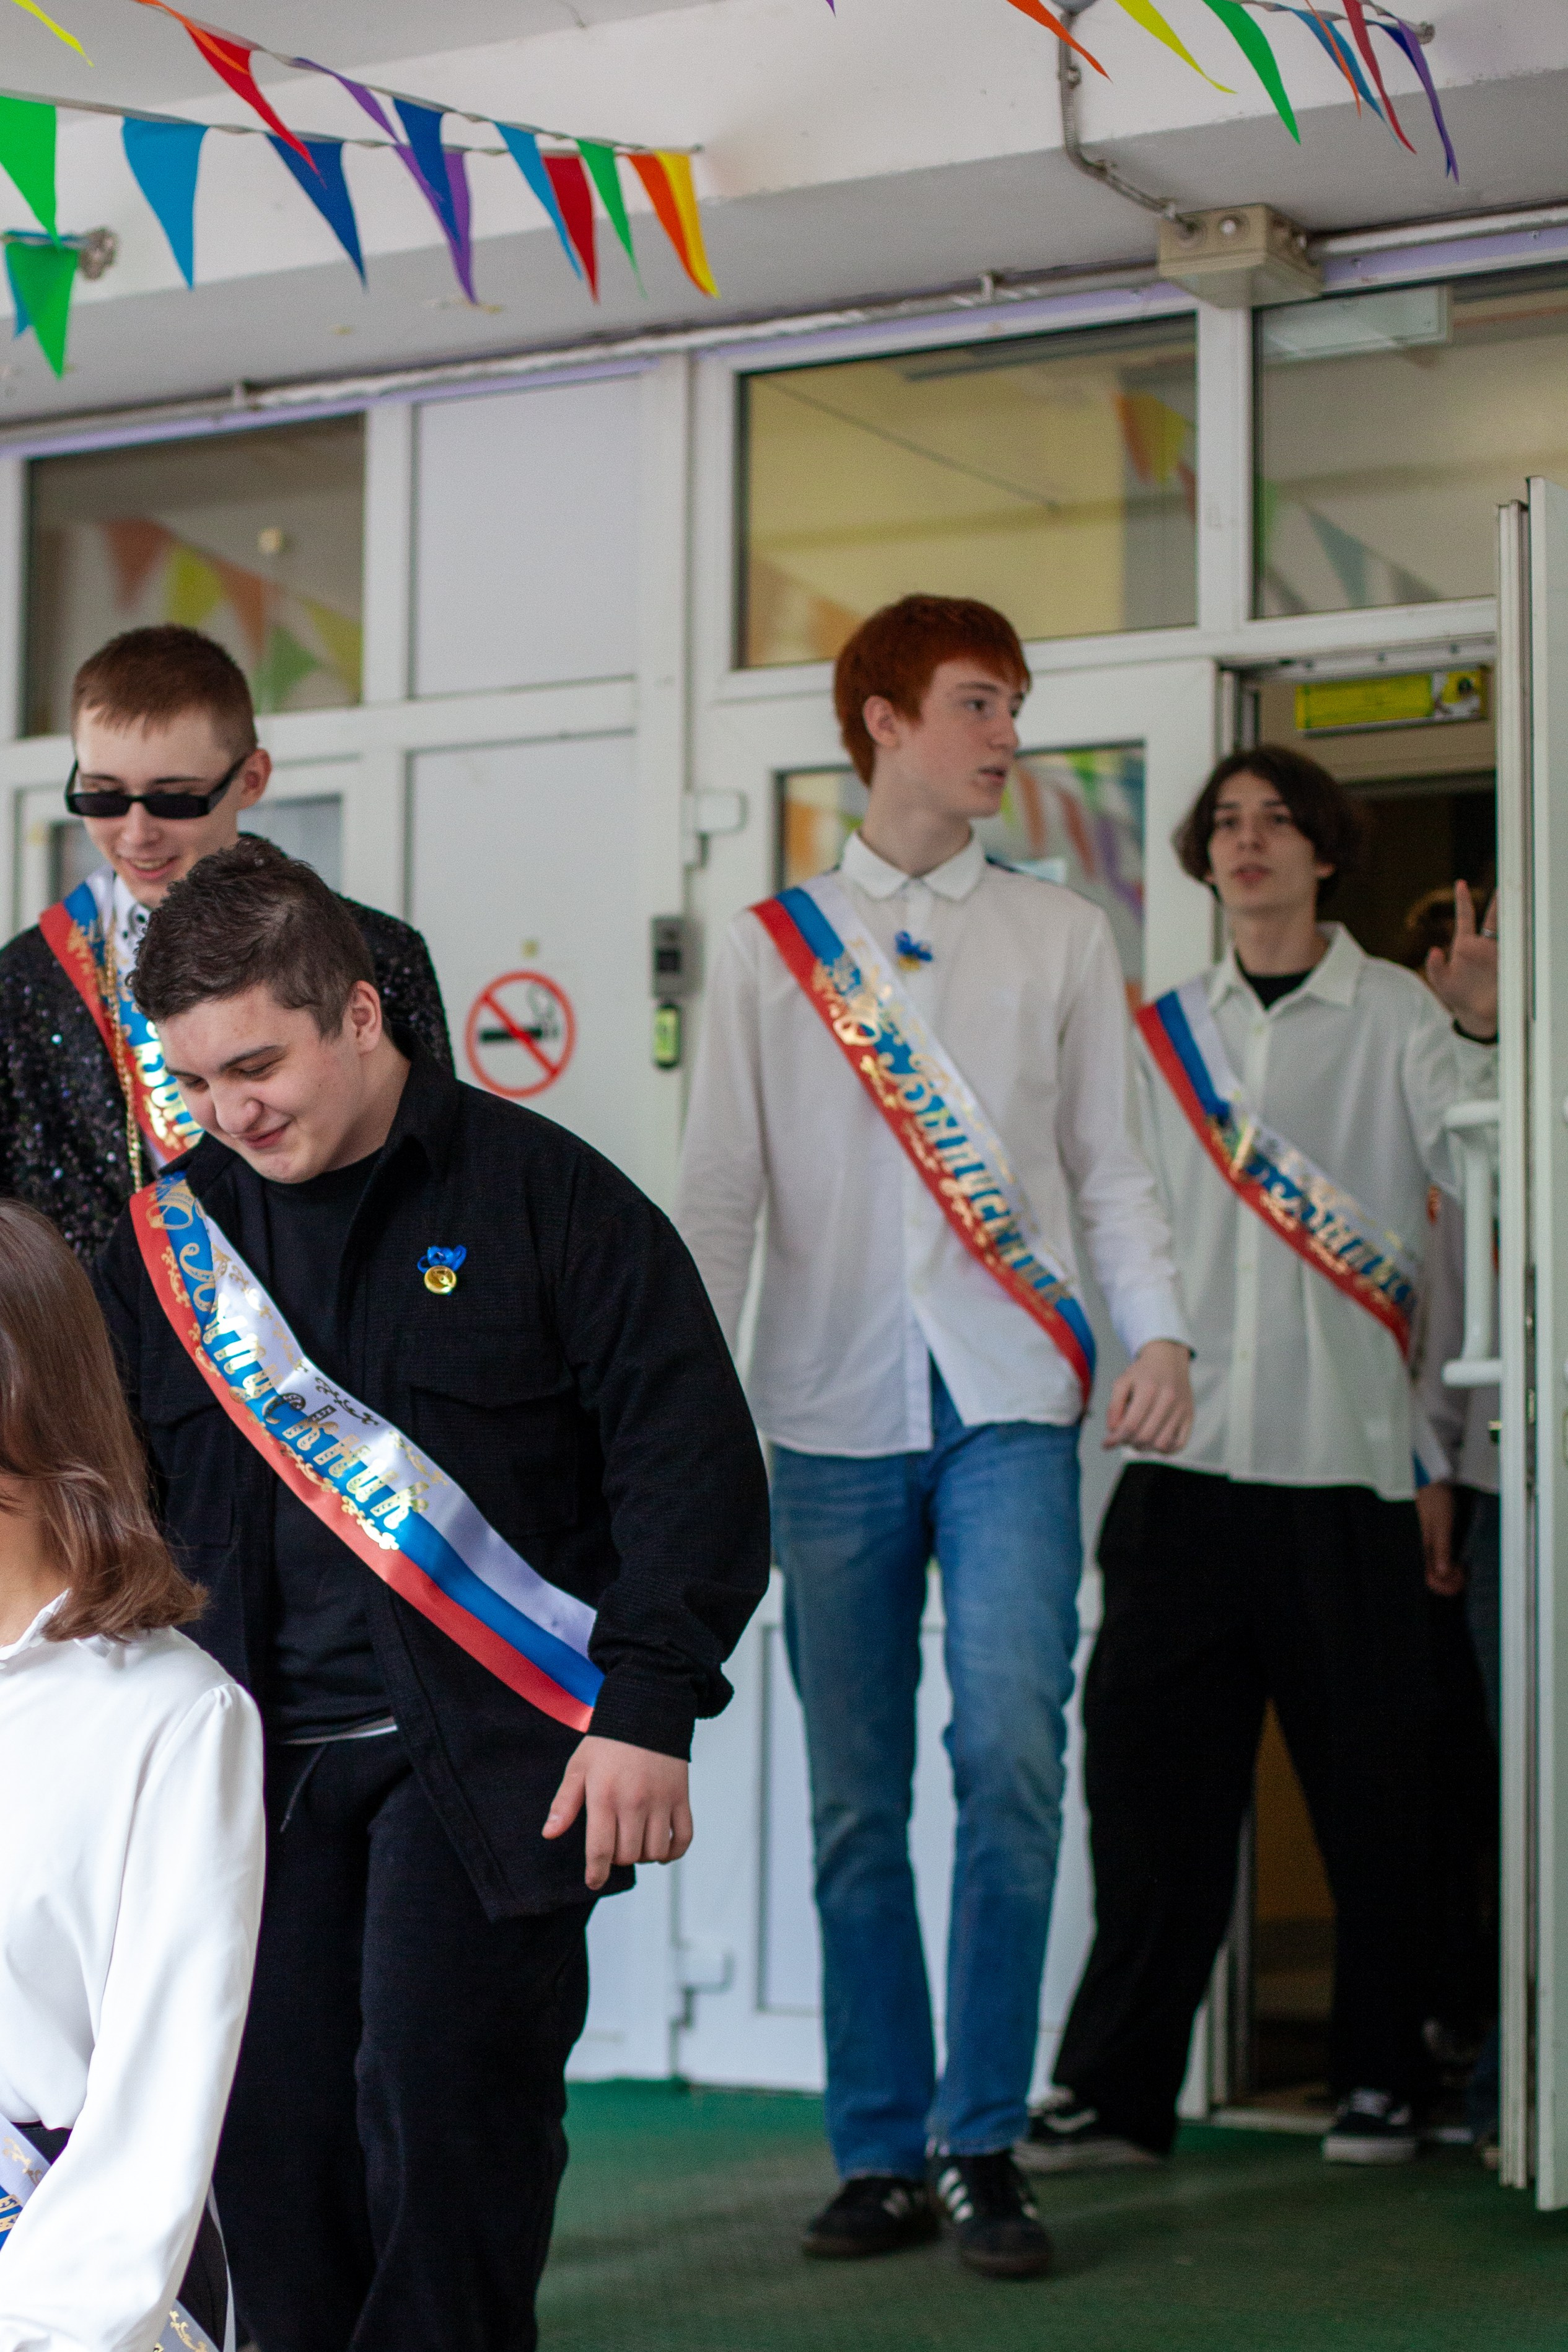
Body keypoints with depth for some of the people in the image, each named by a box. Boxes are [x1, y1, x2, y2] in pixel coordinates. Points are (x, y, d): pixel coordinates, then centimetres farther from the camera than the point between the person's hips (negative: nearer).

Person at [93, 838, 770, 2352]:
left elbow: (692, 1459, -4)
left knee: (445, 2117, -9)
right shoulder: (167, 1235, 10)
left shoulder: (540, 1194, -3)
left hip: (491, 1759, -4)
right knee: (276, 2141, 2)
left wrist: (646, 1711, -11)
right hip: (260, 1765, 4)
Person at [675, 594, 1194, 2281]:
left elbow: (1106, 1165, 10)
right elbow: (717, 1195, 7)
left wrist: (1158, 1328, -6)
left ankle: (982, 2144, -4)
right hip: (833, 1414, 1)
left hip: (1008, 1404, 0)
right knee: (853, 1801, 3)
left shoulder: (1059, 938, 12)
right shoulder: (772, 947, 10)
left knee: (1009, 1752, -15)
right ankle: (880, 2155, 13)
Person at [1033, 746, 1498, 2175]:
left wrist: (1480, 1035, -27)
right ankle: (1120, 2087, 8)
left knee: (1372, 1786, 3)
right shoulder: (1163, 1034, 15)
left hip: (1345, 1461, -3)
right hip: (1189, 1454, 3)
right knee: (1150, 1774, 1)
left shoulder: (1398, 1016, 3)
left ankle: (1382, 2078, 15)